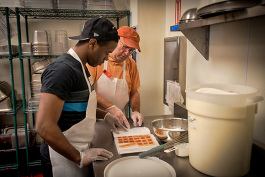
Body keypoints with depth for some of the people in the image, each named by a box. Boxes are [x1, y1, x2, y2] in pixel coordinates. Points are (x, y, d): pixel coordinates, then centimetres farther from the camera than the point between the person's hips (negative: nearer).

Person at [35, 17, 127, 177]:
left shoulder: (81, 67, 7)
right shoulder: (62, 70, -24)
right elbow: (44, 127, -29)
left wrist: (105, 115, 11)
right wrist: (79, 157, -21)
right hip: (64, 159, -9)